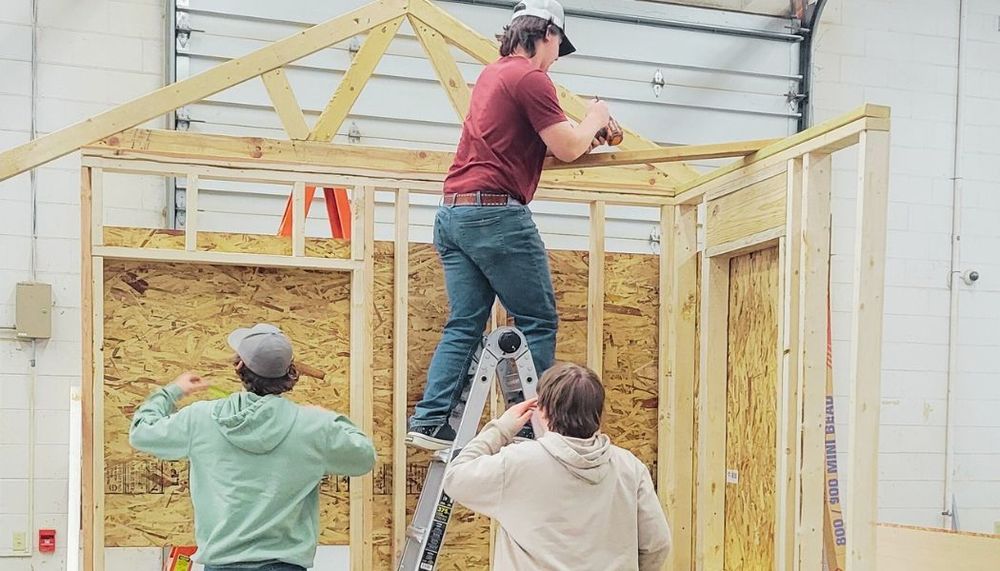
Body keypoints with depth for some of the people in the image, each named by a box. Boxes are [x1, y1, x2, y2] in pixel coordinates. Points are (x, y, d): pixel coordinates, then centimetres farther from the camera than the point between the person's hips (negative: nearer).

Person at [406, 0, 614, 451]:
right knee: (538, 321, 0)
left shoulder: (492, 74, 21)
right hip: (496, 214, -9)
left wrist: (580, 137, 27)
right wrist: (593, 120, 12)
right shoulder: (531, 78, -7)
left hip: (453, 213, 9)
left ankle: (430, 421, 3)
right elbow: (567, 149, -7)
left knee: (464, 325, 8)